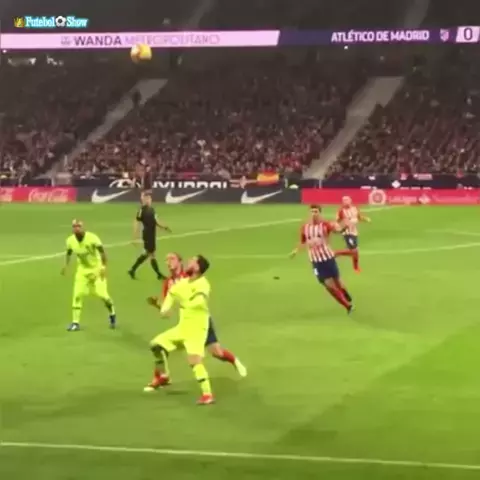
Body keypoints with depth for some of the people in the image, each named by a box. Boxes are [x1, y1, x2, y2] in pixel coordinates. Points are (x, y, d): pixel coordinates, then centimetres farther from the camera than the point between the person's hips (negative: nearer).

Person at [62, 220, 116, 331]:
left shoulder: (92, 238, -25)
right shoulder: (70, 240, -10)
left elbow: (102, 252, -20)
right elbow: (69, 253, 10)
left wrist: (104, 267, -29)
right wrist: (66, 265, -4)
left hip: (96, 269, -4)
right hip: (82, 270, 4)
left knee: (101, 294, -6)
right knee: (77, 294, -8)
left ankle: (112, 314, 24)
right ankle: (75, 322, -2)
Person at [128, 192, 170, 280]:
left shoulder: (151, 209, 10)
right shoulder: (142, 210, -14)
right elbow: (136, 223, -14)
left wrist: (163, 227, 10)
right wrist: (135, 237, -17)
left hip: (152, 234, 9)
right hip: (147, 235, -9)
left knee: (146, 254, 13)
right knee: (151, 254, -1)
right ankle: (159, 274, 6)